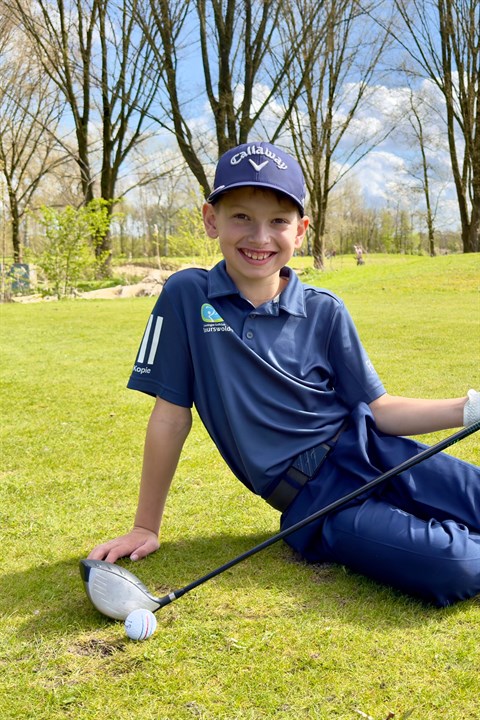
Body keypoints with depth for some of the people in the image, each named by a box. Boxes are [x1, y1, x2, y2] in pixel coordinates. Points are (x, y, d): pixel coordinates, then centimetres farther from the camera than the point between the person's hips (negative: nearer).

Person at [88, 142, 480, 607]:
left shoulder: (324, 312, 1)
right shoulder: (187, 297, -4)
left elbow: (378, 410, 6)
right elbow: (171, 416, 0)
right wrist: (145, 528, 5)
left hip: (368, 456, 3)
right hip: (312, 500, -3)